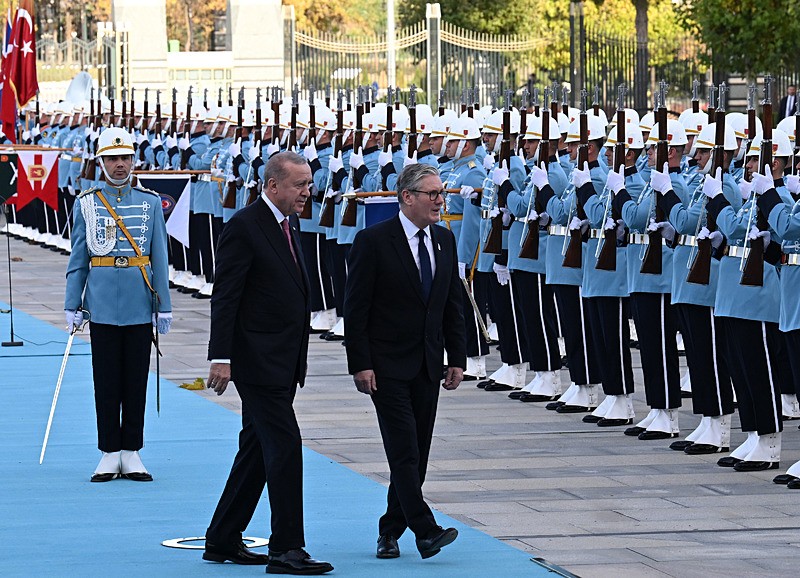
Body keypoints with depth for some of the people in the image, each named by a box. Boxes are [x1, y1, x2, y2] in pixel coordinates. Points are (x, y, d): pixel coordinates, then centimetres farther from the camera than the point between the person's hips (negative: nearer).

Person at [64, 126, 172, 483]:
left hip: (139, 306, 1)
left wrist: (164, 306, 2)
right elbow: (78, 259, 6)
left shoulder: (150, 202, 5)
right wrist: (73, 306, 0)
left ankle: (131, 453, 11)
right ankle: (109, 455, 8)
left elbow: (160, 258, 6)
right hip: (102, 305, 0)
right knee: (106, 382, 3)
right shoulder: (86, 204, 4)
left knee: (136, 380, 4)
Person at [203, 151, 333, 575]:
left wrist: (297, 359, 22)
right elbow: (224, 297, -16)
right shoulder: (244, 227, -13)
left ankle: (222, 540, 20)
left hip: (282, 361, 9)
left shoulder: (288, 225, 14)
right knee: (285, 446, -12)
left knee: (257, 450, 13)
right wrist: (221, 358, -21)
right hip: (257, 360, -9)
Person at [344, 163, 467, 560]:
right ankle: (425, 530, -17)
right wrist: (360, 364, -14)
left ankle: (390, 530, 17)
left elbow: (453, 304, 14)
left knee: (417, 453, 8)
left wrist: (457, 359, 7)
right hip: (388, 364, -6)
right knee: (404, 449, -13)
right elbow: (355, 308, -10)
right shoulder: (374, 241, -10)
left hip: (427, 364, 6)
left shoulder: (444, 240, 9)